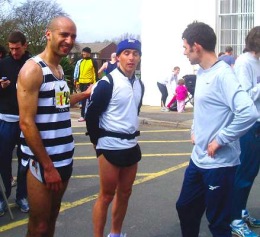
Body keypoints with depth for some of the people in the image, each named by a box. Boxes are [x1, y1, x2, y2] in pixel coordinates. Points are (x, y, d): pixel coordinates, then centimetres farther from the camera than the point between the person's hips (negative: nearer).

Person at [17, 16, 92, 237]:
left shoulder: (60, 69, 11)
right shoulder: (33, 69, -14)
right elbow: (26, 123, -19)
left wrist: (85, 94, 22)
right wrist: (48, 166, -18)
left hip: (64, 158, 8)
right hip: (42, 162, -8)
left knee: (52, 218, 18)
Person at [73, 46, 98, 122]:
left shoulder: (93, 62, -2)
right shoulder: (80, 62, 14)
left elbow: (95, 73, -4)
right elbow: (77, 71, 17)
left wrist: (94, 83, -10)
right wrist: (77, 81, 11)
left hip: (88, 83, -6)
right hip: (81, 82, 6)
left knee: (85, 99, -8)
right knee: (84, 99, 11)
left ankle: (83, 115, -5)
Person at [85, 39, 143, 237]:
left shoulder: (139, 84, 8)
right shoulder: (107, 83, -15)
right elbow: (92, 114, -13)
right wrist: (98, 141, -6)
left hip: (131, 146, 7)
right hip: (111, 147, -7)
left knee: (125, 193, 15)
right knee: (107, 195, 0)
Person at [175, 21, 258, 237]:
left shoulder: (222, 75, -20)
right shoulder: (201, 73, 8)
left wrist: (220, 140, -23)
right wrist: (195, 131, 11)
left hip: (219, 164, -9)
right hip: (198, 159, 9)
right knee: (185, 207, 21)